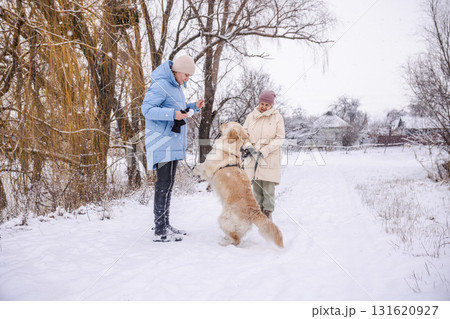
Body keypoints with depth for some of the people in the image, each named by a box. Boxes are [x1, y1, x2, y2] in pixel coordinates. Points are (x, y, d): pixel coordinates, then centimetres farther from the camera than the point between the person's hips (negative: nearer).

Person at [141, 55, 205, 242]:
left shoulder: (176, 86, 18)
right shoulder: (160, 85, -13)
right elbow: (146, 109, -19)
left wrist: (193, 107, 9)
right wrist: (172, 114, -26)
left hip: (172, 143, 10)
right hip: (162, 144, -10)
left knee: (167, 184, 13)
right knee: (164, 184, -9)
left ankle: (165, 226, 22)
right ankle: (160, 232, -4)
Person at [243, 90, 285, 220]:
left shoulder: (277, 117, 0)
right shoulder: (251, 116, 8)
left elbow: (280, 138, -5)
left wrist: (263, 152, -13)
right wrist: (249, 147, -9)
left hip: (270, 157, -3)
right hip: (253, 157, 3)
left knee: (268, 186, -5)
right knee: (256, 186, 5)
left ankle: (268, 211, 6)